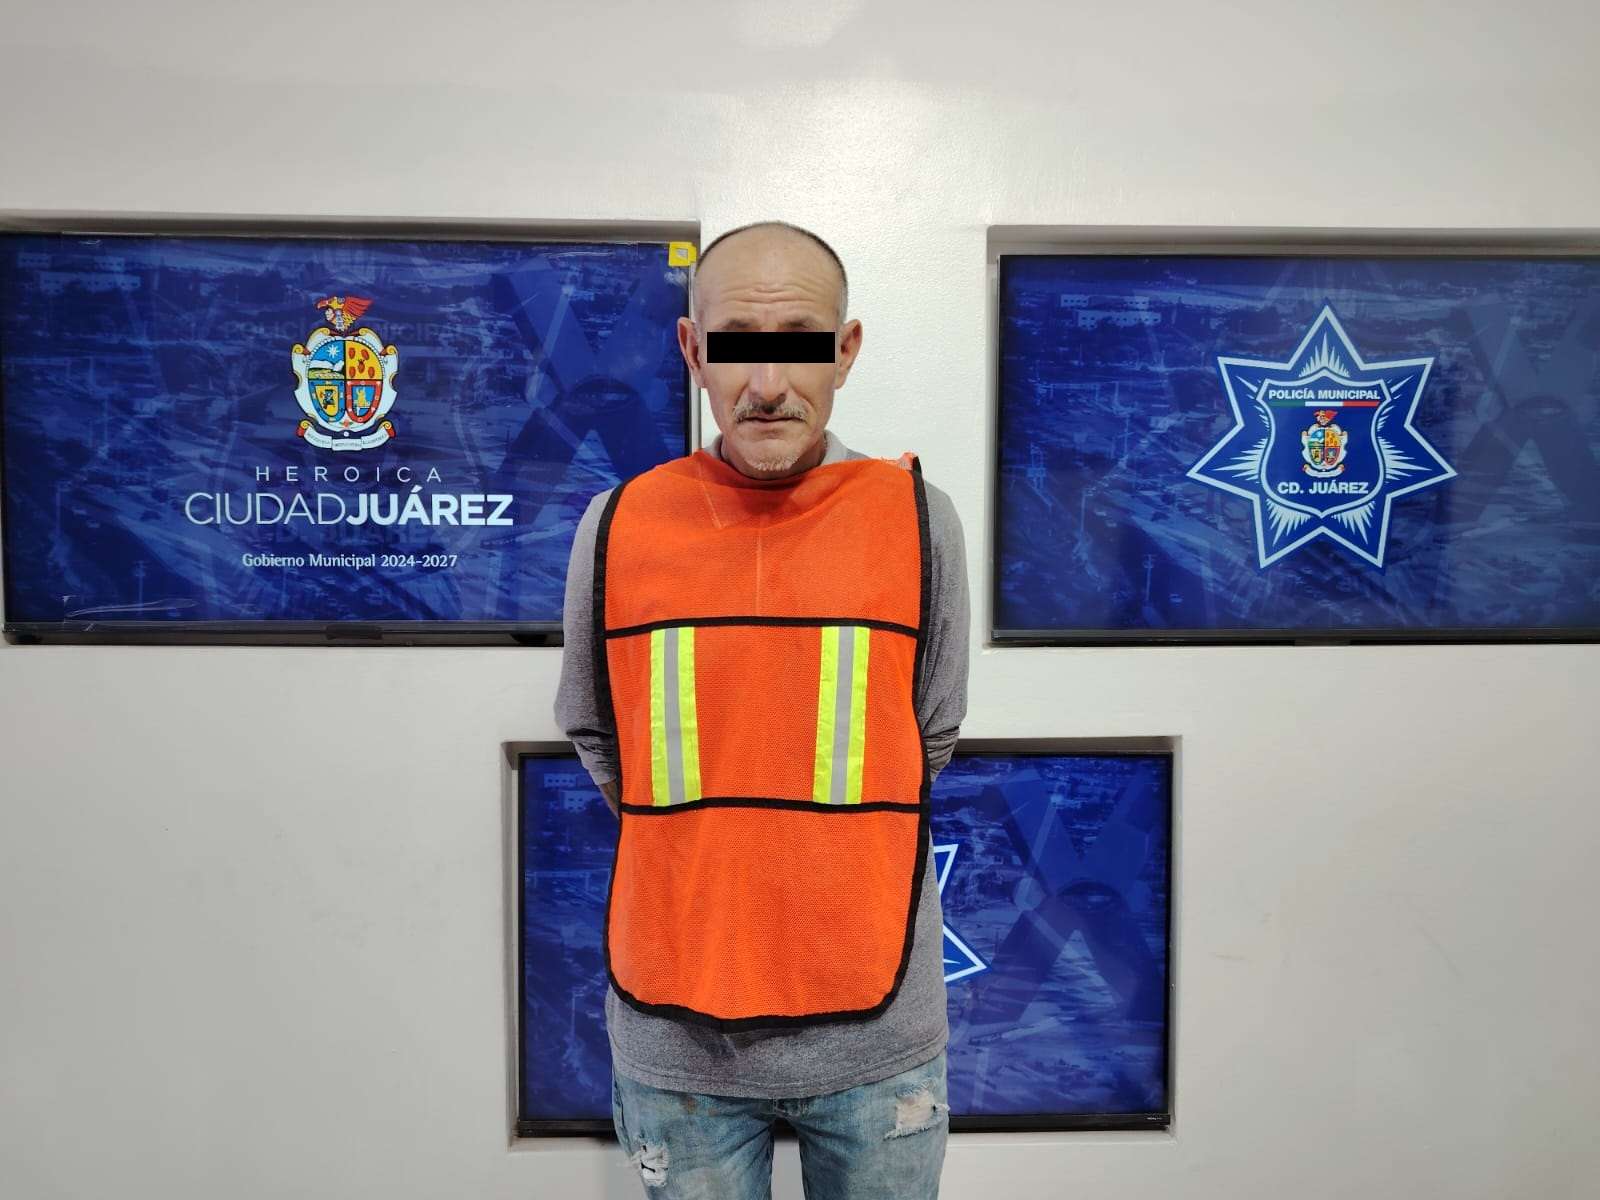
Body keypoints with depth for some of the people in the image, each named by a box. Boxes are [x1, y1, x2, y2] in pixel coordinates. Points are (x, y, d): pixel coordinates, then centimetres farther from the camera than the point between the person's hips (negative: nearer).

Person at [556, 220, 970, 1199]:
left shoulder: (915, 516, -6)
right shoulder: (620, 523, -5)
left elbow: (930, 739, 5)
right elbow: (596, 736, 8)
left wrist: (830, 860, 7)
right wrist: (699, 857, 8)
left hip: (874, 1030, 0)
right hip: (676, 1028, 1)